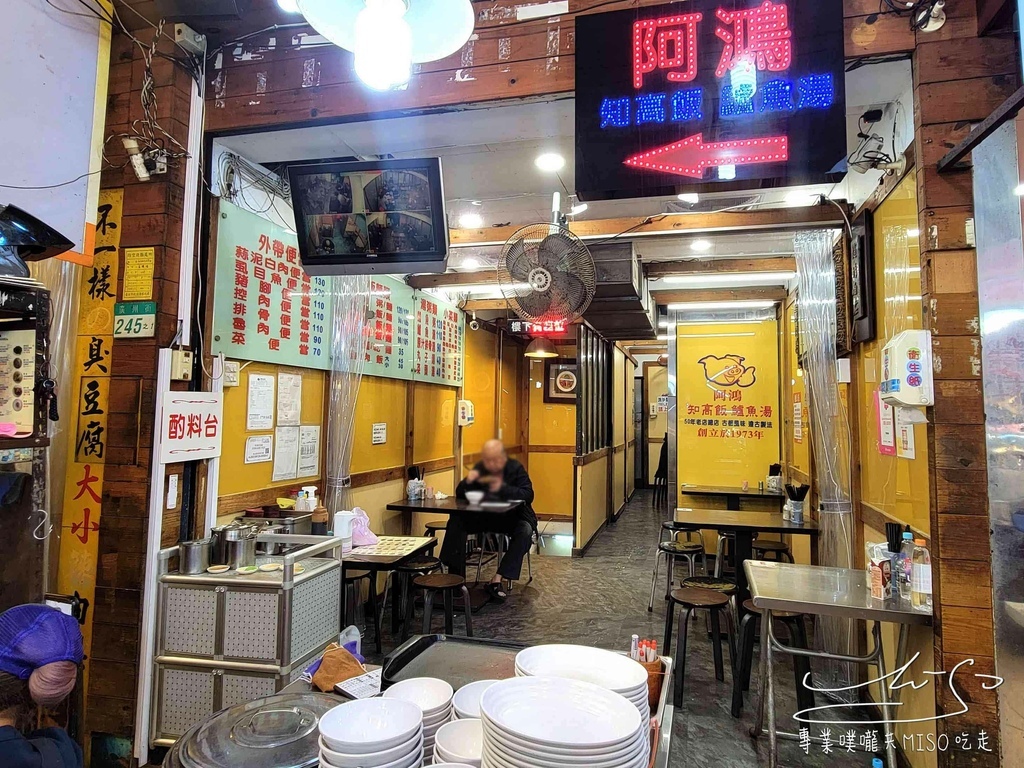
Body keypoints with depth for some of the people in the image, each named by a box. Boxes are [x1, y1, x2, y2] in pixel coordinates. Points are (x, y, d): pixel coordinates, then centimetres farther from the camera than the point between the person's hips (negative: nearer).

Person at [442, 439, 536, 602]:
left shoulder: (516, 468, -11)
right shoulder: (480, 468, -2)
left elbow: (528, 495, -24)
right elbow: (459, 495, -3)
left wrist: (502, 488, -37)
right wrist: (468, 481, -26)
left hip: (512, 517, -2)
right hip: (484, 517, 3)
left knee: (525, 531, -33)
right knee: (456, 521, -19)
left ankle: (497, 580, -27)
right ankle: (456, 575, -14)